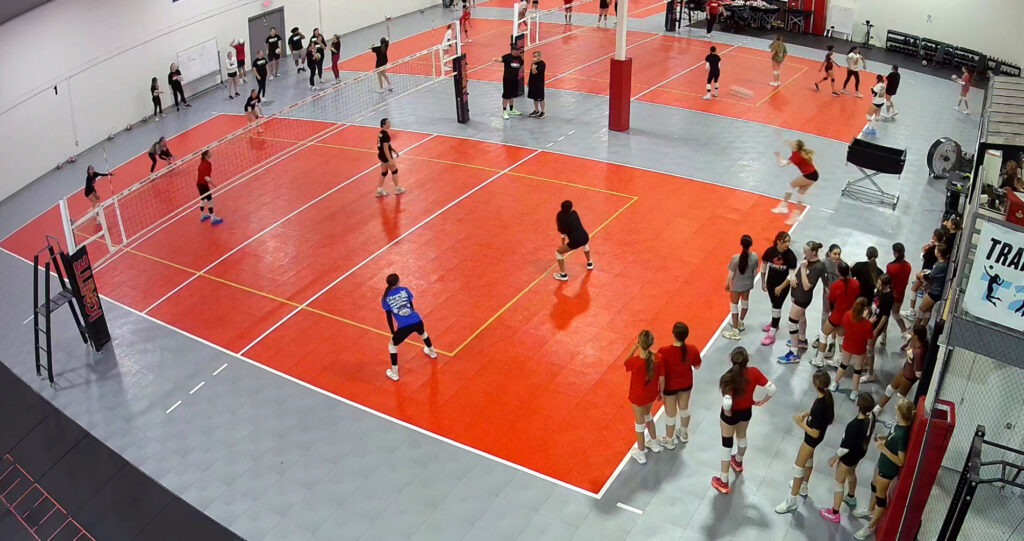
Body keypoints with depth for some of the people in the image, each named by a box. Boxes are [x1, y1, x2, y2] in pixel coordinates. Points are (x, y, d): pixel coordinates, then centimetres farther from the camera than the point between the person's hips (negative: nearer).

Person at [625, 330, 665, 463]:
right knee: (647, 415, 33)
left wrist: (634, 349, -9)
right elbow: (661, 379, -9)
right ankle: (654, 443, 52)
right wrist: (661, 392, 9)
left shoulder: (635, 361, -33)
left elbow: (626, 364, -8)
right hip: (652, 394, 4)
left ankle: (641, 453, 37)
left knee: (639, 422, 18)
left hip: (638, 397, -4)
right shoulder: (658, 359, -23)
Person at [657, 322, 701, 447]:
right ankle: (684, 434, 52)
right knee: (684, 408, 29)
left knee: (670, 413, 19)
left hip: (670, 385, -3)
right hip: (686, 384, 3)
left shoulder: (664, 352, -34)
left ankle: (669, 441, 40)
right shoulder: (693, 350, -24)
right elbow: (697, 367, -7)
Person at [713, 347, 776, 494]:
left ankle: (723, 483, 25)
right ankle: (738, 462, 62)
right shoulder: (754, 373, -22)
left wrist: (727, 413, -19)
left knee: (727, 445, 14)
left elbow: (727, 403, -41)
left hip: (731, 414, -5)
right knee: (742, 436, 33)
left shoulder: (729, 378, -34)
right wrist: (762, 401, 0)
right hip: (746, 411, 5)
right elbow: (772, 389, -17)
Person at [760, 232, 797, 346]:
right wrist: (763, 282, 6)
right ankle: (774, 323, 46)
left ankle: (772, 334, 2)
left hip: (784, 284, -3)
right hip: (771, 282, 3)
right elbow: (764, 266, 1)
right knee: (774, 304, 22)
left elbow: (792, 274, -17)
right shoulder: (770, 251, -15)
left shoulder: (790, 255, -21)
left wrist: (781, 287, -17)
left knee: (777, 307, -3)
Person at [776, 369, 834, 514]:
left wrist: (800, 424, -21)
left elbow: (815, 433, -30)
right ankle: (803, 487, 53)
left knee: (798, 466, 5)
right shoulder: (827, 394, -15)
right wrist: (806, 413, -3)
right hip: (814, 436, 9)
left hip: (813, 438, -9)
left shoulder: (820, 406, -39)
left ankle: (791, 501, 20)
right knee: (808, 458, 30)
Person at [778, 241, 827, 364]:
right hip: (796, 293, 9)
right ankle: (802, 341, 50)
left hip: (803, 297, -9)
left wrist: (803, 268, -30)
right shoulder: (807, 259, -4)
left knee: (792, 323, -5)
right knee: (801, 317, 28)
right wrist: (793, 275, -9)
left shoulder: (818, 267, -28)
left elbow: (806, 286, -28)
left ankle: (794, 354, 3)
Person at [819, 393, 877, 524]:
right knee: (851, 473, 35)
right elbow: (870, 435, 2)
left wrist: (834, 458, -11)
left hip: (849, 455, -8)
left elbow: (845, 447, -28)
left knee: (839, 483, 12)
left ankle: (834, 513, 27)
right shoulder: (871, 417, -19)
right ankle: (851, 498, 61)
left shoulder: (854, 426, -41)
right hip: (861, 451, 8)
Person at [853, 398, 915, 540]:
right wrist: (885, 438, -4)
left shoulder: (902, 435, -38)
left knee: (880, 496, 12)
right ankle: (870, 510, 57)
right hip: (883, 463, 9)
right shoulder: (901, 424, -12)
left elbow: (901, 461, -30)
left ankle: (871, 527, 32)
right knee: (875, 486, 31)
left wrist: (883, 448, -33)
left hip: (889, 469, -9)